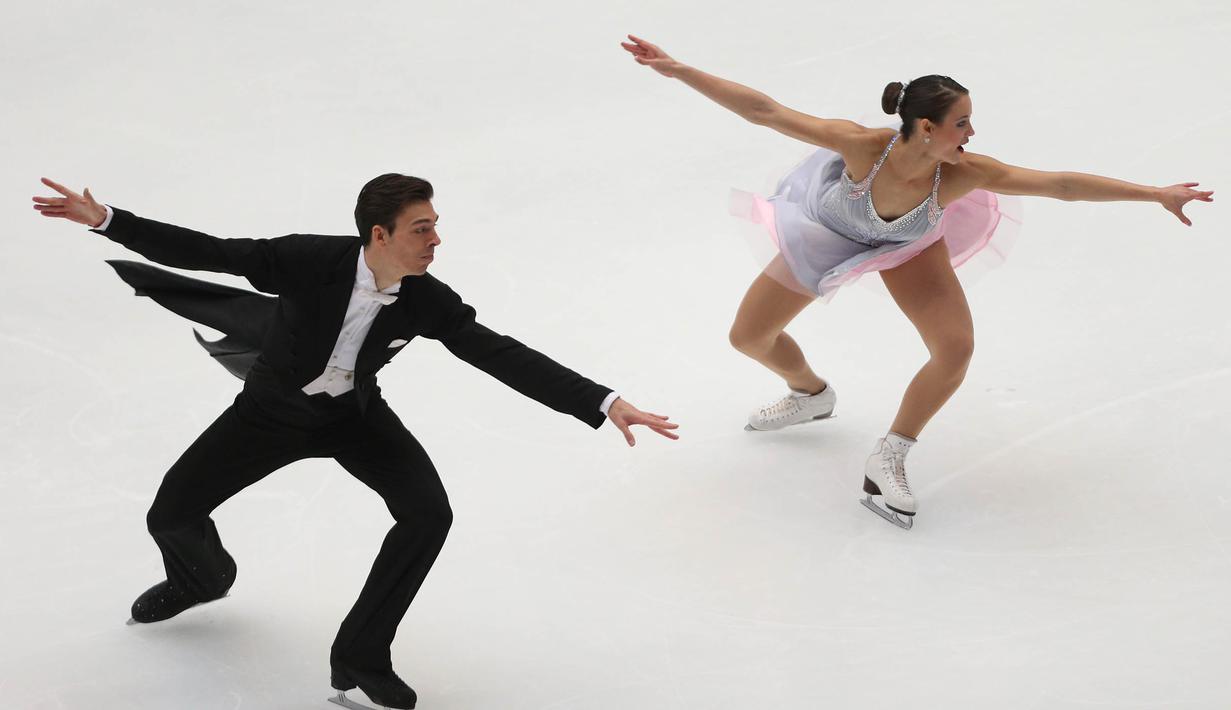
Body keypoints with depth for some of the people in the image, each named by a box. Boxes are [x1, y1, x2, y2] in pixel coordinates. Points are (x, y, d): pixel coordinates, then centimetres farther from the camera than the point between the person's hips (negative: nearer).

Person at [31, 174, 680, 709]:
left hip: (354, 413, 1)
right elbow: (208, 253, -30)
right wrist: (105, 220, -37)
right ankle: (203, 577, 41)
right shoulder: (310, 260, -32)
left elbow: (504, 357, -24)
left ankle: (359, 656, -5)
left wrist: (605, 404, -31)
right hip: (274, 406, -1)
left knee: (428, 513, -20)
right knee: (171, 515, 0)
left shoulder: (428, 300, -23)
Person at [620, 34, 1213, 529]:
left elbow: (1061, 184, -33)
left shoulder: (964, 174, -37)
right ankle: (811, 395, 42)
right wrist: (676, 70, -45)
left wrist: (1157, 194, -33)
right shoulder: (862, 145, -44)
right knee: (748, 338, 8)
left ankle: (887, 461, 4)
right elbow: (763, 111, -42)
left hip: (908, 242, 1)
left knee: (956, 350, -18)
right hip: (827, 229, -1)